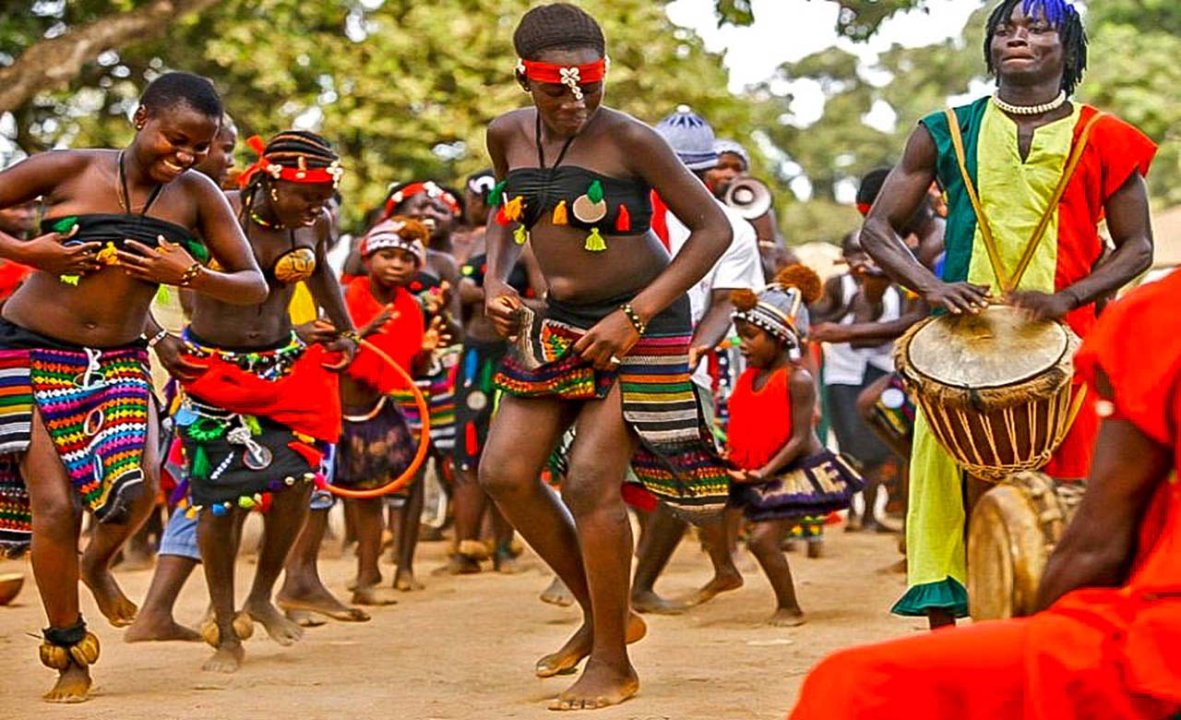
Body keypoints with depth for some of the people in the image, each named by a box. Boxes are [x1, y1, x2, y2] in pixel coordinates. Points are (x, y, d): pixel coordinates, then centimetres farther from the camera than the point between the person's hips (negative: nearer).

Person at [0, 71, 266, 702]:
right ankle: (69, 654, 13)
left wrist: (191, 275, -15)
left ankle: (96, 563, 15)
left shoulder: (196, 196, -1)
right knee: (54, 505, -8)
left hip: (118, 361, 2)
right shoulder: (69, 170, -9)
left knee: (138, 485, -22)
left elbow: (255, 286, 2)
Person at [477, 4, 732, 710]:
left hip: (639, 324, -7)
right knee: (505, 472, 0)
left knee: (591, 483, -12)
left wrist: (634, 316, -20)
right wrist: (495, 280, 3)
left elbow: (714, 228, -14)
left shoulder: (630, 140, -16)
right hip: (559, 325, 7)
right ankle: (605, 615, 17)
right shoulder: (509, 134, 1)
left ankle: (614, 665, 3)